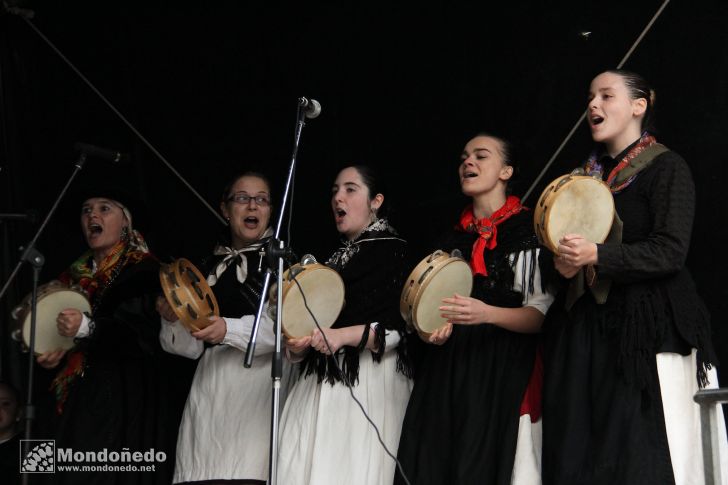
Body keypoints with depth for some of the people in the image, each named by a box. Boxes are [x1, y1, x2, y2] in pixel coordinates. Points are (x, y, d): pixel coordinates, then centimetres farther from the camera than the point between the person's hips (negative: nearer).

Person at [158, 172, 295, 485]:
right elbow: (192, 347, 17)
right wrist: (173, 319, -3)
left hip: (261, 378, -4)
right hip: (212, 381, 4)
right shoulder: (210, 267, 20)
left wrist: (230, 330, -17)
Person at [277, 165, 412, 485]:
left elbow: (407, 329, -9)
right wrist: (297, 346, 3)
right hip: (318, 386, 6)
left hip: (370, 386, -6)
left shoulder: (397, 252, 0)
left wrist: (346, 335, -19)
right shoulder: (331, 261, 21)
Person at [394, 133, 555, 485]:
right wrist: (436, 326, 3)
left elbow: (542, 315, -6)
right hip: (447, 369, 5)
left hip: (504, 369, -5)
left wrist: (488, 314, -23)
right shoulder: (453, 238, 17)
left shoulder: (528, 231, -1)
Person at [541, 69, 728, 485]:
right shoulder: (589, 175, 17)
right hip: (586, 326, 6)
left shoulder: (666, 167, -3)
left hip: (648, 325, -6)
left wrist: (597, 255, -23)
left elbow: (670, 251, -13)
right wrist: (564, 261, 0)